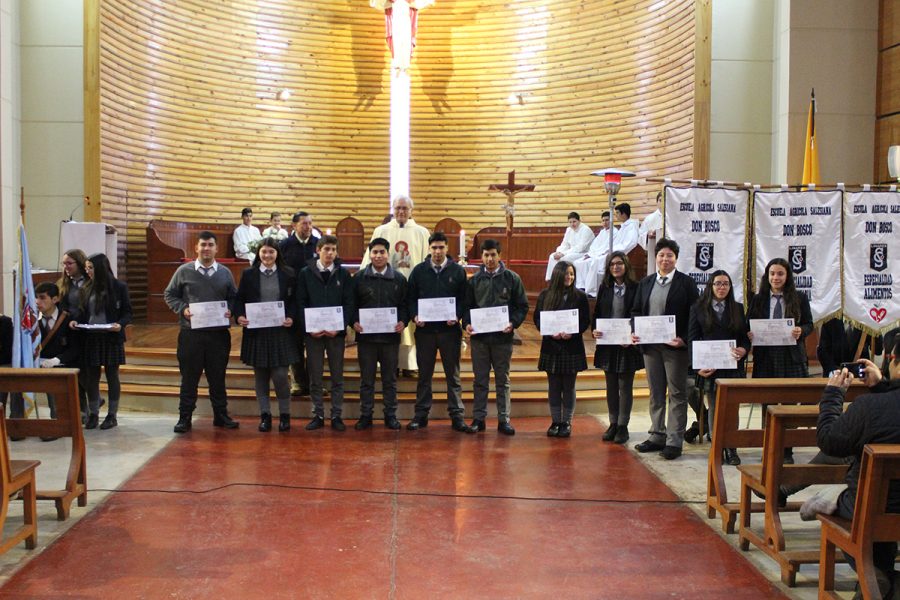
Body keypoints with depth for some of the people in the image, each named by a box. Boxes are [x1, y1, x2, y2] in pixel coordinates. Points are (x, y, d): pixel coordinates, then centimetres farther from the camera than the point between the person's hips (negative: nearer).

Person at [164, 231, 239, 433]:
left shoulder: (225, 273, 7)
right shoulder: (184, 271, 2)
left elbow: (233, 298, 14)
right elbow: (170, 295, 7)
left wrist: (229, 311, -6)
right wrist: (182, 309, -9)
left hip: (218, 334, 2)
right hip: (191, 333, -2)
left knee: (218, 377, 10)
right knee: (189, 377, 4)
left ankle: (221, 415, 21)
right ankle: (185, 417, 13)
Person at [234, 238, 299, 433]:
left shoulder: (288, 274, 3)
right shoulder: (248, 274, 5)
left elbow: (295, 300, 5)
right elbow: (239, 299, 6)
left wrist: (291, 318, -12)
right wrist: (239, 316, -12)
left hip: (280, 331, -1)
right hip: (255, 331, 1)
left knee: (280, 375, -5)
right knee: (260, 375, 7)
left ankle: (284, 414, 12)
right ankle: (265, 415, 18)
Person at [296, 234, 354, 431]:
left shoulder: (343, 273, 3)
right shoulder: (305, 273, 2)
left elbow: (349, 303, 0)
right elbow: (300, 303, 0)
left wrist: (340, 327, -12)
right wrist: (309, 327, -11)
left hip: (336, 332, 0)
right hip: (312, 332, 0)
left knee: (337, 377, 6)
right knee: (315, 377, 6)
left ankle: (337, 415, 13)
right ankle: (318, 415, 15)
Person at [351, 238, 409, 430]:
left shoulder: (399, 279, 5)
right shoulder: (359, 278, 4)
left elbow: (404, 305, 7)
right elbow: (352, 304, 5)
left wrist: (403, 322, -10)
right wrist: (354, 322, -11)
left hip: (390, 336, 0)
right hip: (365, 335, 0)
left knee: (390, 378, 8)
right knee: (366, 378, 6)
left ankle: (390, 415, 17)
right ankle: (365, 415, 15)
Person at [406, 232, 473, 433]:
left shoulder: (458, 271, 3)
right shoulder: (419, 270, 5)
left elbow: (464, 298, 3)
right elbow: (410, 297, 6)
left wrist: (457, 316, -14)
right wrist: (415, 316, -10)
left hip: (449, 329, -1)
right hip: (425, 329, 1)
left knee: (453, 374, 4)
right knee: (424, 374, 9)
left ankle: (457, 416, 10)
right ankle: (421, 415, 17)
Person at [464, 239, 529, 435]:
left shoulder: (512, 278, 1)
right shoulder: (475, 280, 7)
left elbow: (522, 306, 2)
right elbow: (467, 306, 10)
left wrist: (513, 323, -14)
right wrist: (467, 323, -8)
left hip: (502, 337, -1)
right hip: (479, 337, 1)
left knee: (503, 380, 7)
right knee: (480, 380, 7)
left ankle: (503, 420, 13)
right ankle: (479, 418, 15)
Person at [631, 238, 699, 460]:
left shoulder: (686, 283, -4)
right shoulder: (645, 282, 11)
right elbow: (636, 311, 14)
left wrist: (684, 340, -18)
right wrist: (635, 332, -3)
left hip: (675, 346, -5)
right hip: (650, 345, 5)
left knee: (677, 394, 2)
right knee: (655, 393, 13)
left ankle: (674, 441, 6)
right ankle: (657, 435, 23)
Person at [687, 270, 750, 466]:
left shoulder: (738, 308, 11)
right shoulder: (698, 308, 6)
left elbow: (745, 336, 9)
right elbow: (692, 339, 2)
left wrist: (743, 350, -14)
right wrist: (698, 365, -9)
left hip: (733, 366, 1)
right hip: (709, 367, -1)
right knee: (714, 408, 1)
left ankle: (731, 449, 3)